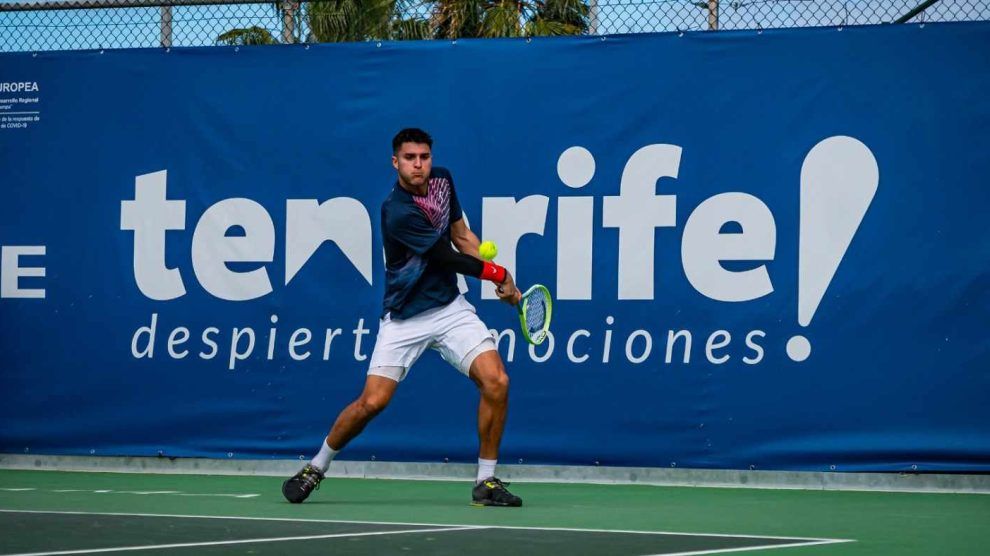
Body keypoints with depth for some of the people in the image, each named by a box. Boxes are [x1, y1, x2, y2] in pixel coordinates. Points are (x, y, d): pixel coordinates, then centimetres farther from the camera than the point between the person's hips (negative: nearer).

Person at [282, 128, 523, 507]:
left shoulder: (442, 180, 1)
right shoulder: (398, 212, -22)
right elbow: (449, 259, -16)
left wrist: (500, 282, 3)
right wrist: (499, 274, -2)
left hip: (450, 308, 5)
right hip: (404, 318, -5)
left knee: (496, 381, -14)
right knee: (372, 402, -10)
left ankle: (486, 481, -2)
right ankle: (316, 468, 16)